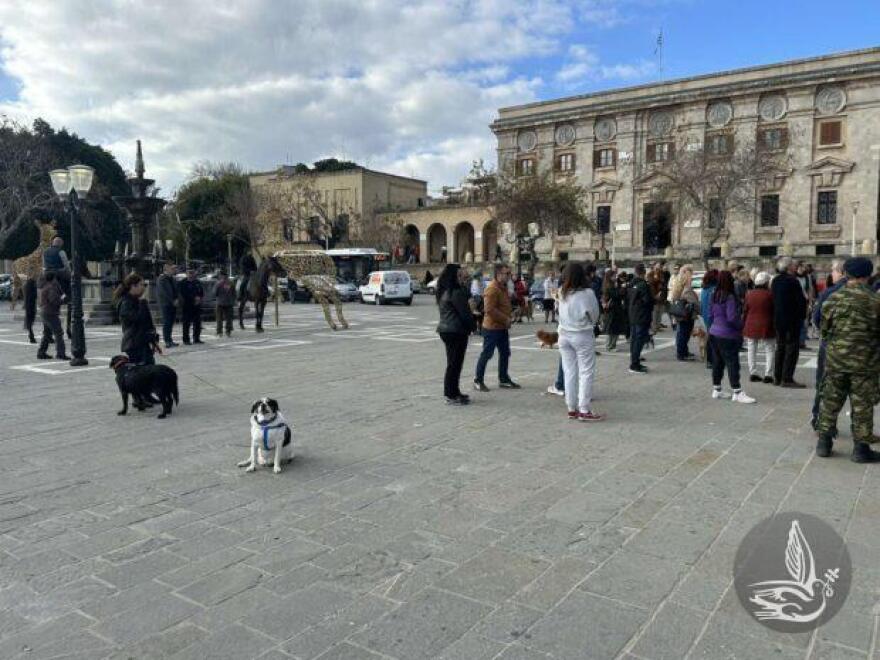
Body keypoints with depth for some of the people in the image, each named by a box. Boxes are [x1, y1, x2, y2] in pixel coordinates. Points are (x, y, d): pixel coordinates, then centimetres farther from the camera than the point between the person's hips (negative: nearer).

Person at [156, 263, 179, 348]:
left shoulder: (173, 279, 14)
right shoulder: (161, 279, -10)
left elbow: (177, 290, 15)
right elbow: (164, 293, -15)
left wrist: (177, 299, -2)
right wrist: (173, 301, -13)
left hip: (173, 304, 7)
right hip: (166, 304, -7)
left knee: (171, 323, 9)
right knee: (166, 323, -6)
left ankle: (169, 340, 16)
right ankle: (167, 341, -5)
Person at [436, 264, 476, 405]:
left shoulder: (444, 292, 12)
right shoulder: (456, 293, -17)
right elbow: (464, 313, -16)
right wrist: (473, 326, -2)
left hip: (445, 329, 9)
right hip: (456, 331, -9)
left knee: (453, 363, 16)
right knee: (455, 363, -2)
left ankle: (453, 392, 25)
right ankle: (452, 395, 3)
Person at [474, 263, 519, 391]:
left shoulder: (503, 287, 12)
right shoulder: (492, 289, -19)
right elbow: (489, 309, -25)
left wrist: (510, 313, 7)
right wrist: (505, 319, -20)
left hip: (502, 327, 10)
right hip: (492, 327, -9)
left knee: (505, 353, 13)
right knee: (487, 354, -2)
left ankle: (503, 379, 24)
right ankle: (478, 380, 9)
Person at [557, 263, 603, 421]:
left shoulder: (562, 293, 1)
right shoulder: (587, 293, -12)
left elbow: (561, 312, 4)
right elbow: (594, 315, -4)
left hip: (564, 335, 5)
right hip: (583, 336, -5)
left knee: (570, 372, 9)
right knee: (586, 373, 1)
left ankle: (572, 409, 13)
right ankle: (584, 411, 0)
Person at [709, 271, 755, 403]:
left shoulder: (714, 296, 6)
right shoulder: (729, 297, -17)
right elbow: (732, 317, -20)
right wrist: (740, 325, -4)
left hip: (714, 333, 8)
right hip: (727, 335, -8)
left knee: (718, 362, 14)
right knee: (732, 363, -3)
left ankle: (716, 390, 21)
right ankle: (737, 393, -1)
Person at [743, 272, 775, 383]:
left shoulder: (749, 294, 2)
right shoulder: (769, 294, -10)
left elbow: (745, 311, 6)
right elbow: (774, 311, -4)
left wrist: (743, 326, 12)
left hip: (751, 327, 4)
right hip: (766, 327, -4)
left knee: (751, 350, 11)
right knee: (769, 350, 5)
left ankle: (753, 373, 11)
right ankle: (768, 375, 0)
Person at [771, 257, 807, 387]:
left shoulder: (775, 281, 7)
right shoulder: (792, 281, -16)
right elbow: (801, 300, -16)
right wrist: (802, 316, -3)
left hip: (778, 320, 8)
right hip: (792, 321, -7)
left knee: (780, 348, 15)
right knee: (792, 349, -2)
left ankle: (777, 377, 18)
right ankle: (787, 379, -2)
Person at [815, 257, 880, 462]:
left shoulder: (832, 299, -3)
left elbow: (824, 329, 4)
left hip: (835, 358, 3)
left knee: (830, 400, 12)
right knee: (862, 405, 7)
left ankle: (824, 442, 18)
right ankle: (861, 448, 13)